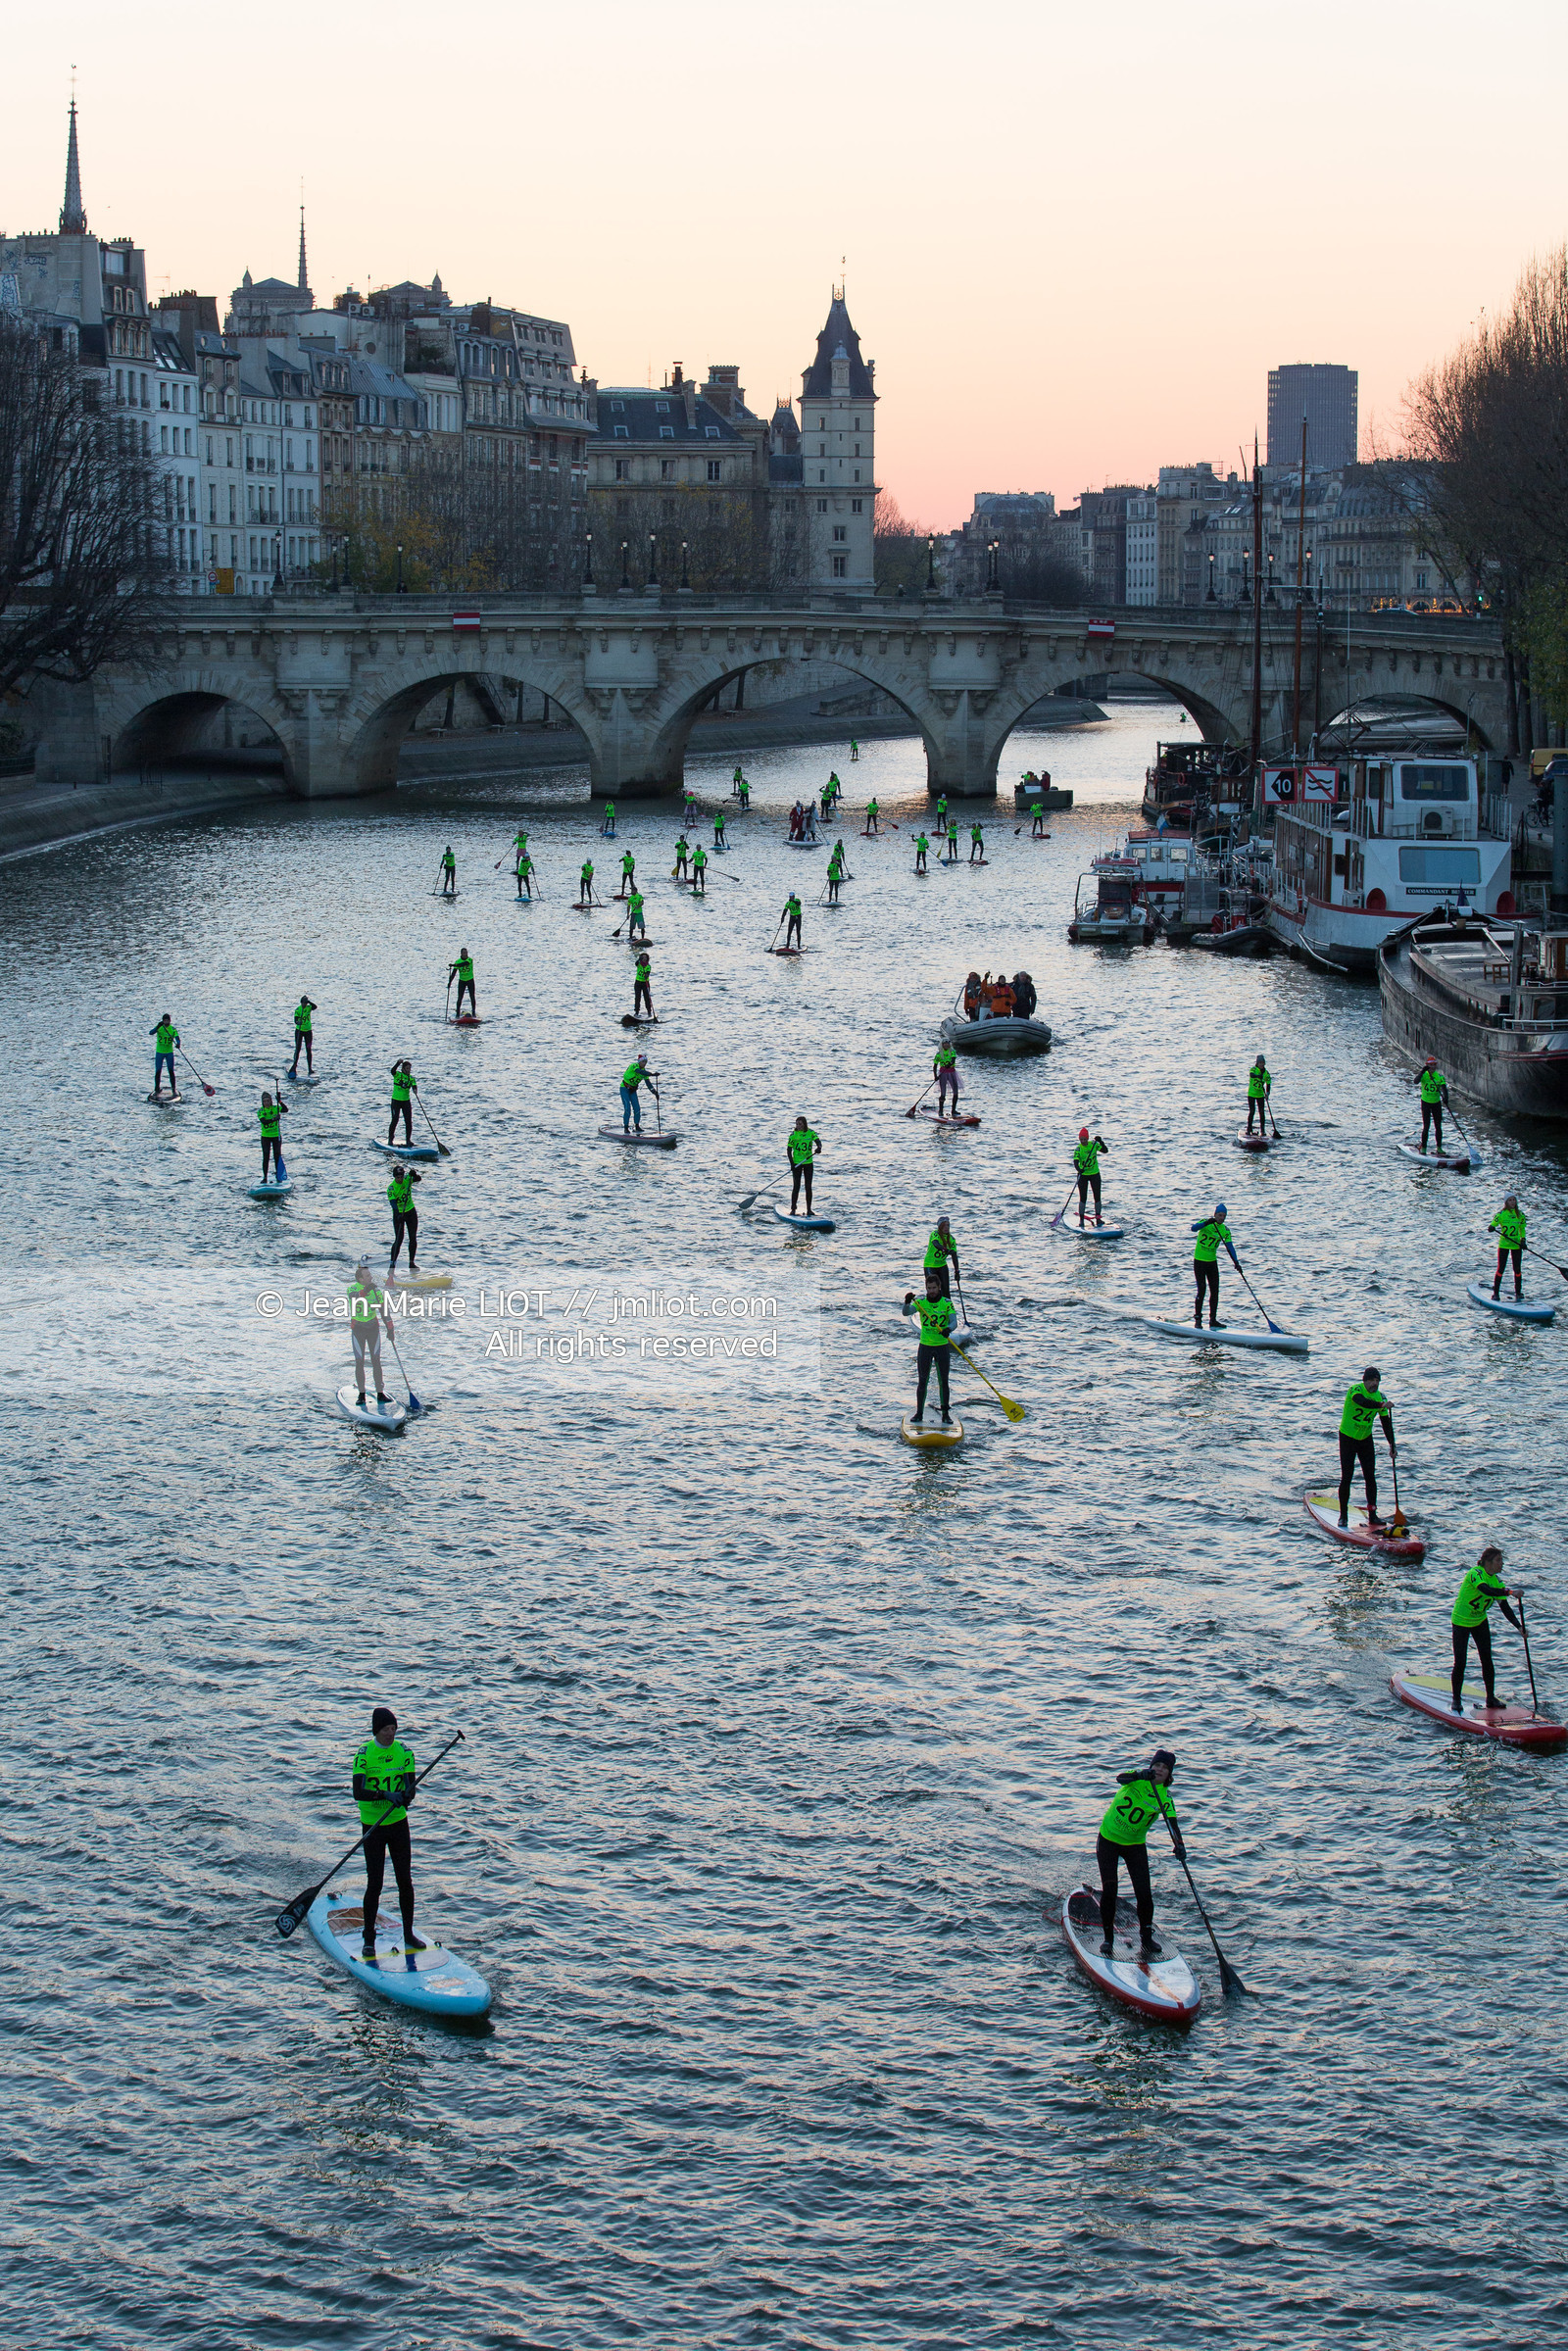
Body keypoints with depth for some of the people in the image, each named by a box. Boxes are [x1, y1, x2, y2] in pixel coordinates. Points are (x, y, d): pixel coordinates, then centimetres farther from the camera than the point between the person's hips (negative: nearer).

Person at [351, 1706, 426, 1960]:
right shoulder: (364, 1755, -11)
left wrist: (407, 1795, -27)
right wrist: (385, 1795, -34)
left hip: (399, 1823, 3)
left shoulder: (404, 1752, 0)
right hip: (372, 1825, -3)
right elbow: (357, 1792, -20)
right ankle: (368, 1939, 10)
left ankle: (408, 1935, 16)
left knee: (405, 1880, 4)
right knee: (374, 1883, -3)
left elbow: (410, 1786, -3)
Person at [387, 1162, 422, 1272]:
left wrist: (414, 1174, -38)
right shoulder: (391, 1188, -19)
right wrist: (398, 1215, -43)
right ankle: (392, 1264, -7)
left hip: (411, 1212, 4)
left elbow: (419, 1179, -16)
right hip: (398, 1214, -4)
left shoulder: (407, 1180, -7)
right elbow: (393, 1202, -29)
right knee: (399, 1239, -11)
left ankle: (412, 1263, 14)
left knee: (413, 1238, 4)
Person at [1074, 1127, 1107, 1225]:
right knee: (1083, 1198, -3)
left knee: (1097, 1197, 3)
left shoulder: (1093, 1144, -4)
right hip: (1083, 1175, -2)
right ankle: (1081, 1219, 3)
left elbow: (1105, 1150, -6)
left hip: (1095, 1174, 2)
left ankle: (1098, 1218, 10)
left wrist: (1101, 1142, -21)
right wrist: (1079, 1169, -45)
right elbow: (1076, 1162, -25)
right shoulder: (1078, 1149, -13)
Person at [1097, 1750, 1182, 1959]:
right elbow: (1120, 1778, -31)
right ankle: (1107, 1937, 6)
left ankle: (1146, 1937, 10)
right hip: (1109, 1839, -2)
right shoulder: (1138, 1779, -9)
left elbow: (1173, 1824, -17)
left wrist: (1179, 1845, -36)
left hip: (1135, 1845, 2)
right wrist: (1140, 1775, -50)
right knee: (1109, 1890, -7)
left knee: (1144, 1893, -6)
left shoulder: (1165, 1798, -6)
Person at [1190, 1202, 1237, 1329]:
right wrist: (1207, 1223, -45)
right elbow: (1194, 1228, -29)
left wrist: (1236, 1262, -18)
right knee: (1201, 1290, -9)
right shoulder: (1206, 1222, -10)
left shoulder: (1225, 1230, 1)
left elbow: (1230, 1247, -5)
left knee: (1215, 1291, 3)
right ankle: (1197, 1319, -2)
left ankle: (1213, 1320, 10)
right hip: (1199, 1261, -5)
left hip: (1212, 1262, 5)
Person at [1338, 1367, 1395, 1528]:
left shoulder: (1380, 1396, -3)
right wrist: (1381, 1405, -50)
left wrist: (1392, 1445, -6)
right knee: (1346, 1478, -5)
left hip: (1366, 1439, 5)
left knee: (1370, 1477, 0)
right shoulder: (1355, 1390, -19)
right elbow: (1361, 1401, -42)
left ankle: (1372, 1515, 6)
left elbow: (1386, 1423, 0)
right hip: (1348, 1438, -5)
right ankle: (1343, 1515, 6)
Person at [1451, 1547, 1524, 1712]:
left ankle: (1491, 1697, 16)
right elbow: (1486, 1590, -45)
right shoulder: (1475, 1573, -25)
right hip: (1461, 1622, -6)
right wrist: (1510, 1592, -51)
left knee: (1487, 1660, 3)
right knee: (1460, 1663, -6)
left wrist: (1519, 1626, -17)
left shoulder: (1496, 1581, -5)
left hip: (1480, 1621, 6)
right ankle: (1456, 1700, 9)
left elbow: (1505, 1608, -6)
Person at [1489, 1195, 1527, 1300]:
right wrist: (1491, 1228, -33)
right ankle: (1495, 1292, 4)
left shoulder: (1520, 1214, 6)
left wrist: (1523, 1240, -1)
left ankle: (1518, 1292, 17)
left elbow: (1522, 1229, 15)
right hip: (1504, 1245, -3)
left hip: (1516, 1245, 3)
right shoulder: (1501, 1214, -4)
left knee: (1517, 1269, 5)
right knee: (1501, 1269, -5)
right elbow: (1493, 1224, -10)